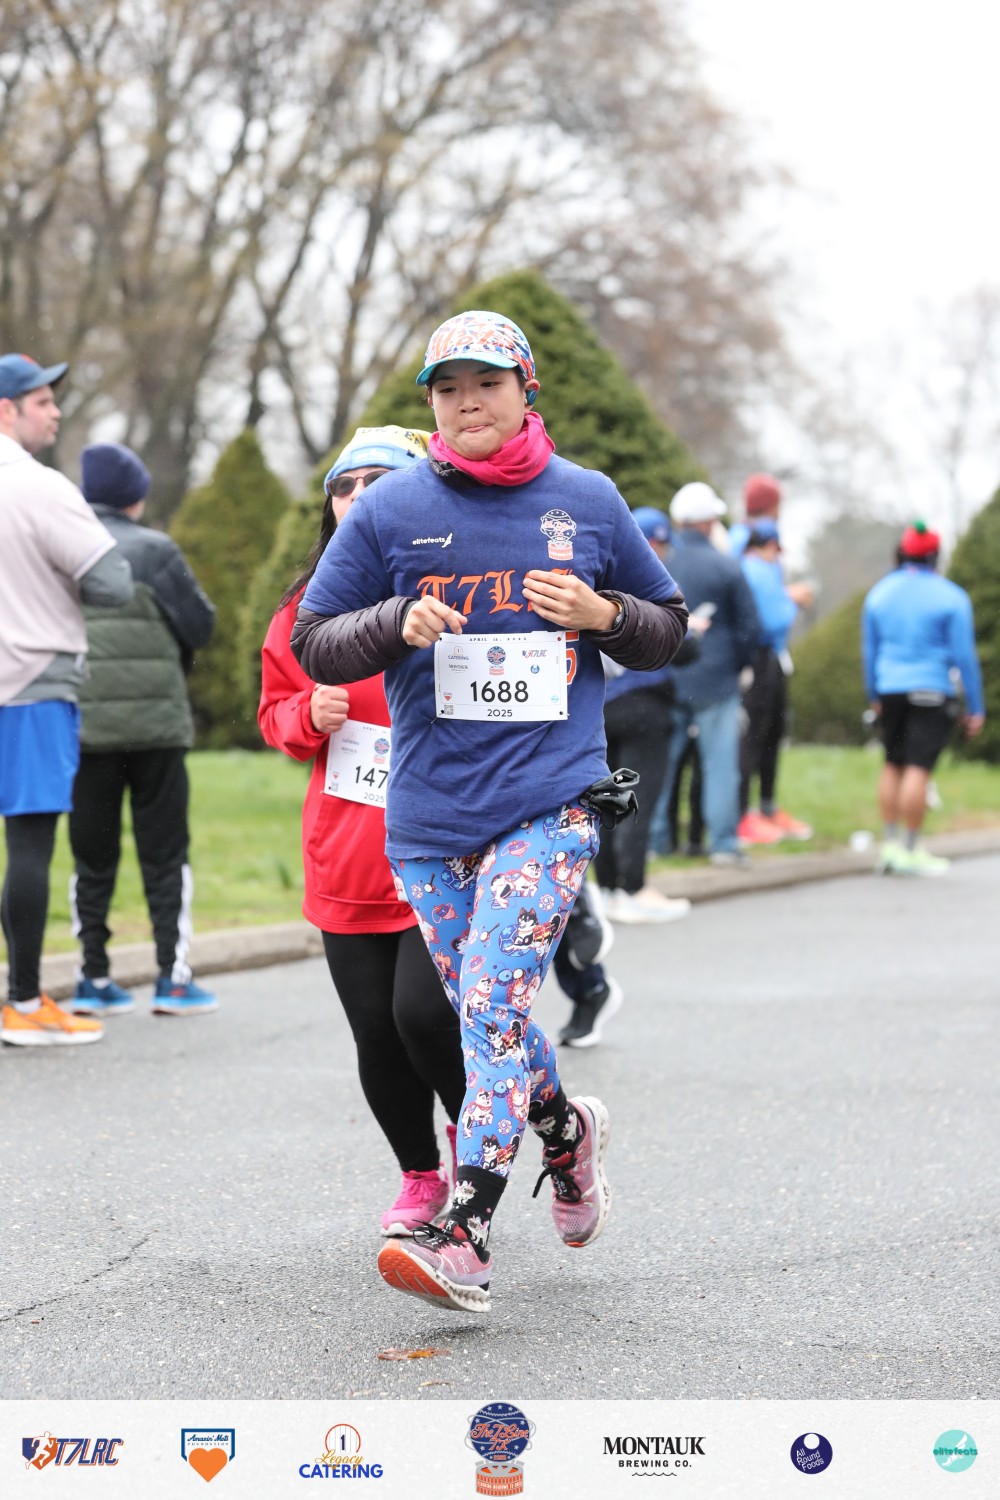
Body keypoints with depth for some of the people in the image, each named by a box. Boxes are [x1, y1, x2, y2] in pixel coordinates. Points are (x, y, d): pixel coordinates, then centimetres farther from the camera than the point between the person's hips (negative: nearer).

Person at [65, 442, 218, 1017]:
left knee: (92, 857, 10)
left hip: (81, 726, 3)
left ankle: (94, 979, 10)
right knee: (166, 855, 5)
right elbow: (201, 625, -4)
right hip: (155, 724, -3)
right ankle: (174, 978, 2)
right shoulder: (154, 551, -6)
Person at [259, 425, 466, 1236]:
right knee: (376, 1033, 6)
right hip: (347, 860, 4)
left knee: (423, 1010, -17)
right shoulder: (310, 607, 8)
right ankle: (420, 1177, 29)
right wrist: (310, 714, -4)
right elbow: (276, 709, 17)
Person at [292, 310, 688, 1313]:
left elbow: (668, 628, 17)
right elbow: (313, 645, 6)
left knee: (494, 1000, -15)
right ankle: (567, 1130, 41)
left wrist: (603, 615, -5)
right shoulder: (391, 509, 4)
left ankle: (465, 1237, -16)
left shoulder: (589, 502, 7)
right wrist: (401, 621, -13)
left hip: (552, 797, -2)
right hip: (429, 809, 2)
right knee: (479, 1011, 11)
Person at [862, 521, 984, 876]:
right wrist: (975, 708, -1)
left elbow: (869, 650, 13)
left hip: (891, 691, 5)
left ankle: (890, 844, 11)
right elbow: (964, 656, -7)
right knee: (918, 768, -6)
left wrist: (874, 697, 26)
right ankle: (910, 850, -6)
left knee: (893, 765, 14)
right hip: (932, 692, -5)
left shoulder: (879, 593, 8)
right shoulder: (951, 598, -6)